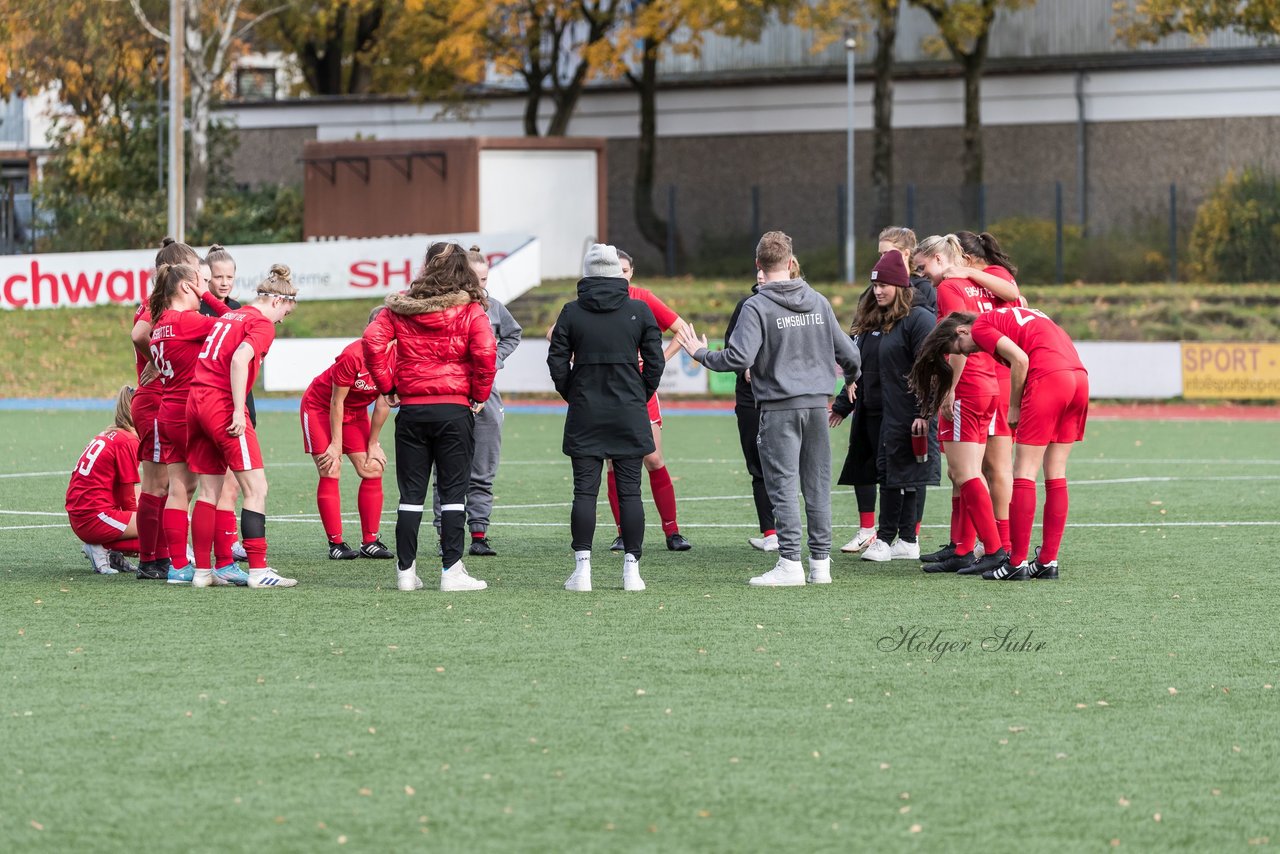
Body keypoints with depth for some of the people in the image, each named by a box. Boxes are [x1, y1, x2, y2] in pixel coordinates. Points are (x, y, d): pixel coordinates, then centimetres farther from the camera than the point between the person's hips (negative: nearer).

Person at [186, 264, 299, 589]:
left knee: (209, 491, 12)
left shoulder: (227, 316, 21)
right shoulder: (262, 324, -5)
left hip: (196, 403, 9)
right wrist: (238, 411, -20)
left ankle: (202, 571, 13)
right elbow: (239, 359, -20)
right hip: (223, 404, -9)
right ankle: (258, 571, -10)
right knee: (256, 489, -5)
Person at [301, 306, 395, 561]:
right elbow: (337, 401, -23)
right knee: (330, 471, -12)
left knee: (373, 469, -3)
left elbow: (383, 404, -8)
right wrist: (336, 444, -17)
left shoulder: (395, 358, -18)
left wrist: (372, 444, -3)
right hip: (320, 407, -6)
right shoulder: (352, 356, -33)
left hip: (356, 411, 6)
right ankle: (336, 544, -10)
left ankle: (370, 542, 3)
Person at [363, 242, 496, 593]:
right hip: (455, 409, -2)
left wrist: (387, 385, 3)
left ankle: (406, 570, 9)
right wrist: (480, 394, -2)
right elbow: (486, 351, -16)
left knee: (411, 492, 8)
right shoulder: (470, 310, -3)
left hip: (412, 407, 2)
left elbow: (373, 340, -6)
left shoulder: (400, 307, 3)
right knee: (453, 489, 2)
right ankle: (452, 571, -2)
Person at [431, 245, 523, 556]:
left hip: (485, 396, 4)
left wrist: (497, 358, 11)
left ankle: (479, 533, 12)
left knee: (483, 472, 7)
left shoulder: (492, 307, 6)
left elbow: (513, 335, 25)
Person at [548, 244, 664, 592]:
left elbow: (557, 361, -2)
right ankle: (631, 569, 1)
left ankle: (582, 568, -4)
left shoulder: (572, 312, -2)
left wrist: (572, 396, 11)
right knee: (629, 491, 3)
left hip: (585, 416, 0)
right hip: (630, 413, 0)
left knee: (584, 491, 2)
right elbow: (655, 361, 1)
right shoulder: (639, 311, -2)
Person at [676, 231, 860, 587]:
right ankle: (820, 563, 11)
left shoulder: (757, 307, -9)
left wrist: (701, 354, 0)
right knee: (817, 485, 9)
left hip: (779, 407, -5)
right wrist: (851, 379, 35)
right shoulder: (818, 302, 8)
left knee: (783, 485, -3)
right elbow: (847, 353, 13)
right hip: (817, 403, 5)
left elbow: (739, 357, -18)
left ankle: (790, 564, -8)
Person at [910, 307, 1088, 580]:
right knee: (1055, 474, 11)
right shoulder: (1007, 316, 28)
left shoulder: (981, 327, 3)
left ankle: (1017, 563, -3)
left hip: (1048, 377, -8)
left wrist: (1014, 407, 0)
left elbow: (1020, 359, -11)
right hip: (1079, 376, 8)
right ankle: (1048, 561, 12)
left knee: (1024, 473, -2)